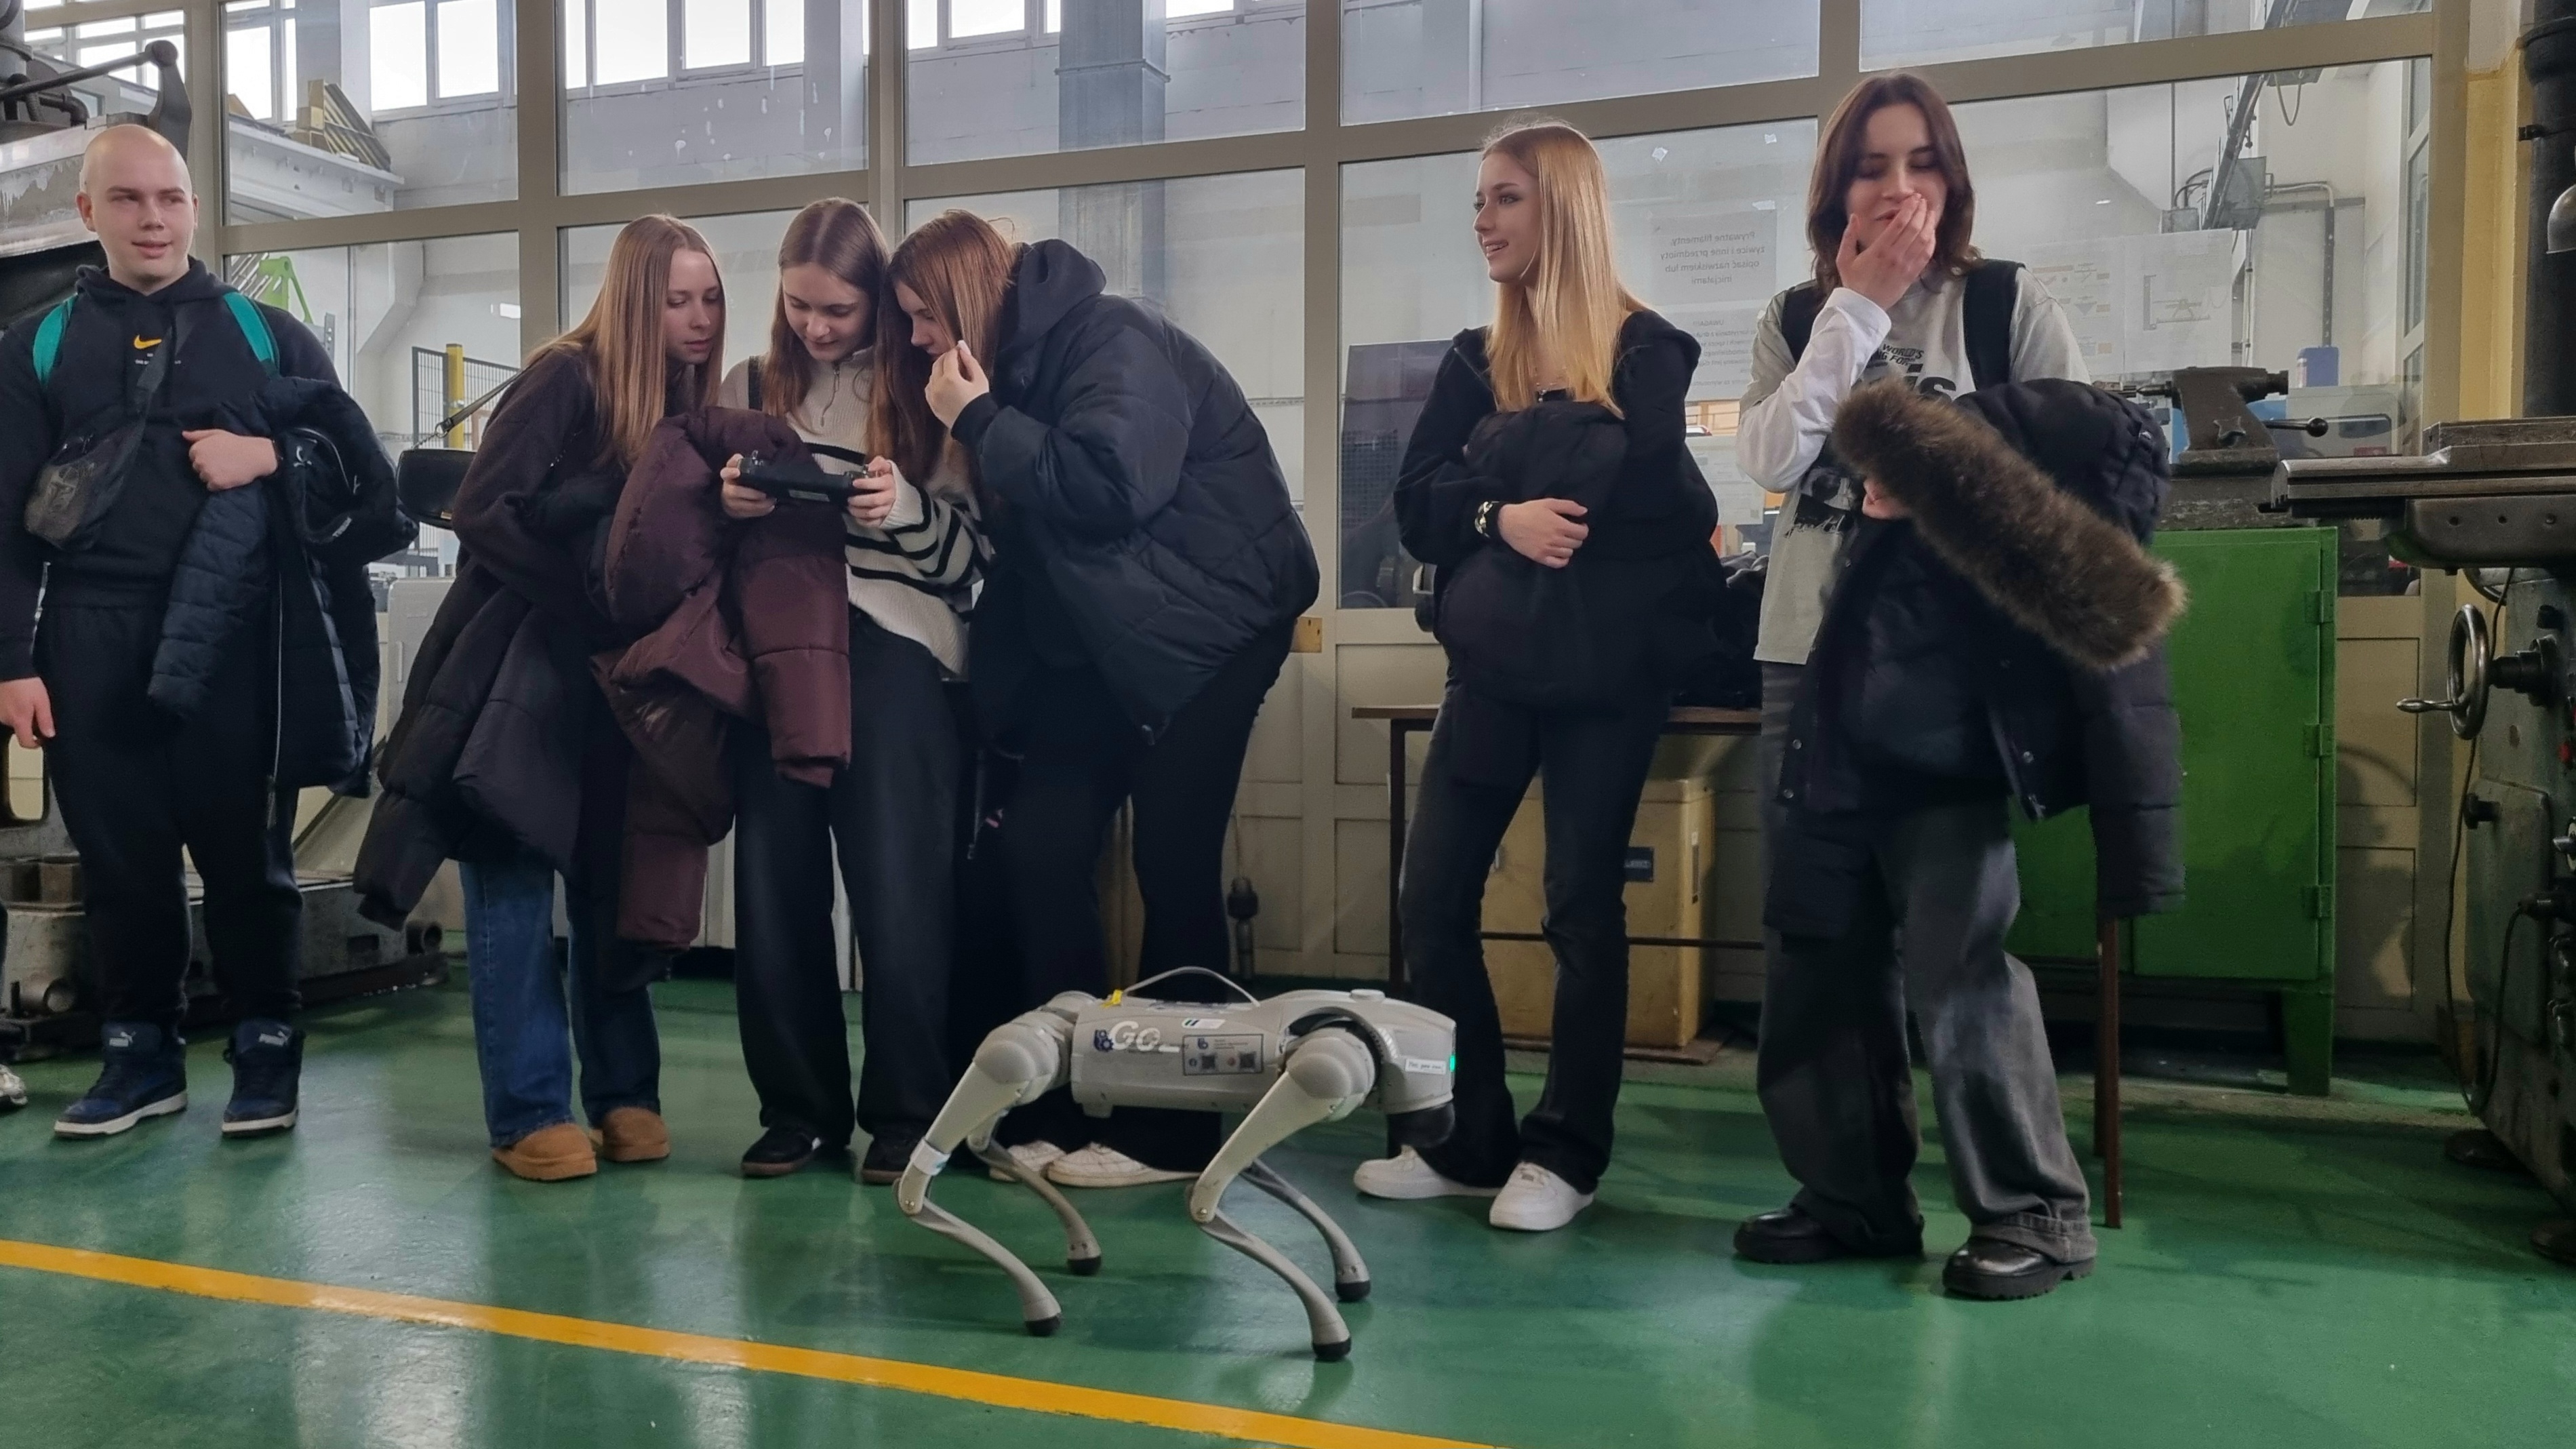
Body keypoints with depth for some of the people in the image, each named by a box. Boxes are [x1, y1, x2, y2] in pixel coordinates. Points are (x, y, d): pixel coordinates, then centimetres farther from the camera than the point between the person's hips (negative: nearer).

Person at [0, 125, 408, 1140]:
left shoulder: (266, 334, 11)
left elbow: (364, 465, 8)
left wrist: (271, 457, -11)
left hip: (235, 640, -1)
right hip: (93, 646, 2)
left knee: (246, 853, 3)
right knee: (118, 857, 7)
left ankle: (267, 1050, 15)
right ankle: (140, 1053, 21)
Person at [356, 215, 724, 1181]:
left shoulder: (695, 400, 8)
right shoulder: (567, 377, -10)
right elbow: (483, 514, -17)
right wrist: (585, 597, -17)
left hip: (618, 678, 6)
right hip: (521, 662, -5)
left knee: (613, 885, 7)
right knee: (512, 884, -4)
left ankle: (623, 1096, 14)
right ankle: (530, 1115, 0)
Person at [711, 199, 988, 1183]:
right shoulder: (747, 389, 15)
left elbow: (974, 551, 0)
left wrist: (906, 510, -18)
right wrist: (726, 502, -3)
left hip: (895, 660, -3)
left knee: (899, 897, -5)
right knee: (774, 894, 4)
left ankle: (908, 1116, 8)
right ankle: (798, 1109, 18)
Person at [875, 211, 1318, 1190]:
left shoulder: (1109, 340, -14)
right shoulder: (1014, 364, 11)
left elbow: (1110, 489, -27)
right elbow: (1022, 538, 12)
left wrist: (979, 421, -19)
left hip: (1208, 621, -8)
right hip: (1099, 638, 8)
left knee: (1173, 866, -6)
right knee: (1038, 847, -2)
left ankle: (1170, 1130, 5)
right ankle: (1060, 1107, 8)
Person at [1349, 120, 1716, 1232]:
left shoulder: (1645, 349, -4)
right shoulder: (1475, 359, 10)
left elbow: (1665, 508, -15)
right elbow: (1416, 507, 0)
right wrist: (1500, 520, -20)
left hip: (1606, 667, -5)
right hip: (1492, 663, 5)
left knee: (1582, 903, 0)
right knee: (1433, 896, 2)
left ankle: (1566, 1153, 12)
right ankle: (1473, 1140, 14)